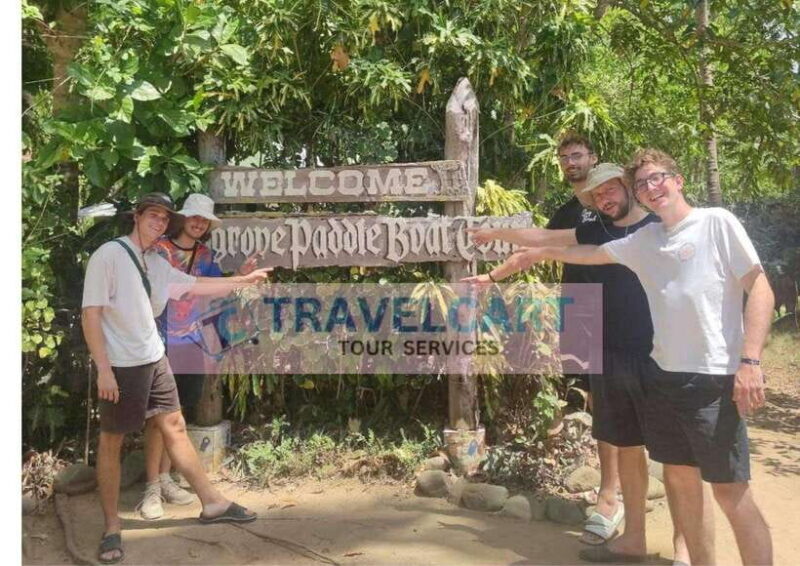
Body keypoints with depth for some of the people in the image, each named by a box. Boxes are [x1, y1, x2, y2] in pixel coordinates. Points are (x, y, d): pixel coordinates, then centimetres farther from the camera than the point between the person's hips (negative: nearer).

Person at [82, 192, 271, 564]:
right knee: (111, 441, 3)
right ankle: (112, 528, 15)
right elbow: (91, 315, -15)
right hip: (121, 366, -7)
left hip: (154, 360, 8)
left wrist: (244, 280, 23)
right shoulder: (109, 255, -12)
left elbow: (197, 286, 22)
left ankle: (212, 503, 20)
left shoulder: (156, 263, 11)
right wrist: (103, 370, -19)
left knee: (174, 427, 12)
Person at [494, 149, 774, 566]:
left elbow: (760, 290, -7)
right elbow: (591, 254, 25)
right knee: (679, 477, 14)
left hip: (714, 377, -6)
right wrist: (543, 252, 27)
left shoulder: (717, 222, -4)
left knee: (730, 491, -1)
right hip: (662, 374, 6)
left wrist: (750, 361, -15)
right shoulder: (643, 240, 11)